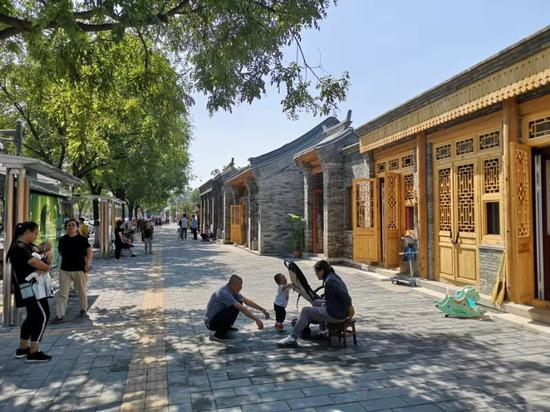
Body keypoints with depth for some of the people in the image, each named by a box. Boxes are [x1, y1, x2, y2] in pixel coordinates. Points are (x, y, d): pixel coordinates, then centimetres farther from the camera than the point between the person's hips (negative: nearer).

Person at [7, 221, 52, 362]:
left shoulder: (25, 246, 14)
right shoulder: (19, 247, -19)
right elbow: (33, 262, -30)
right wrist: (47, 267, -13)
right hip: (29, 288, -11)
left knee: (33, 316, 18)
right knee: (43, 316, -7)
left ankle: (22, 349, 29)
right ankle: (33, 352, -3)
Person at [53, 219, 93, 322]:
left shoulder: (82, 239, -6)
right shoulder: (63, 239, 4)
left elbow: (89, 252, -5)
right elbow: (60, 252, 19)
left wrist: (87, 264, -13)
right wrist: (66, 259, 9)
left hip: (79, 269, -2)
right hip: (65, 270, 3)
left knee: (82, 291, 13)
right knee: (62, 294, 1)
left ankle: (83, 309, 33)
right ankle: (59, 315, 4)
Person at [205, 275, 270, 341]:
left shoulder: (233, 291, 1)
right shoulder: (224, 293, -28)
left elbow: (247, 301, 7)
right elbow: (242, 308, -32)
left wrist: (262, 309, 3)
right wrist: (256, 320, -30)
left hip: (218, 317, 9)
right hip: (211, 322, -9)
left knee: (239, 303, 5)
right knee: (234, 308, -26)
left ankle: (226, 327, 14)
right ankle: (219, 334, -15)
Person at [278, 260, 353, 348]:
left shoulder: (329, 281, -21)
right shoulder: (334, 276, 10)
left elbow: (344, 294, -28)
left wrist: (350, 308, -18)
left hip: (336, 315, -10)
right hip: (338, 310, 10)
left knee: (305, 311, -3)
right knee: (316, 302, 27)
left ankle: (292, 338, 0)